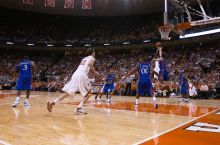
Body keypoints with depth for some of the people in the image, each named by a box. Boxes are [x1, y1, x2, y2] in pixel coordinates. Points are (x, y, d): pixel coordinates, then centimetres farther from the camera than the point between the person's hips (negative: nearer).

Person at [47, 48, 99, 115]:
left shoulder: (84, 58, 33)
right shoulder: (92, 58, 12)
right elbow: (89, 64, -11)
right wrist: (95, 72, -3)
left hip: (75, 74, 7)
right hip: (82, 75, -7)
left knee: (68, 92, 5)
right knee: (88, 93, 5)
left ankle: (52, 102, -7)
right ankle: (78, 108, -8)